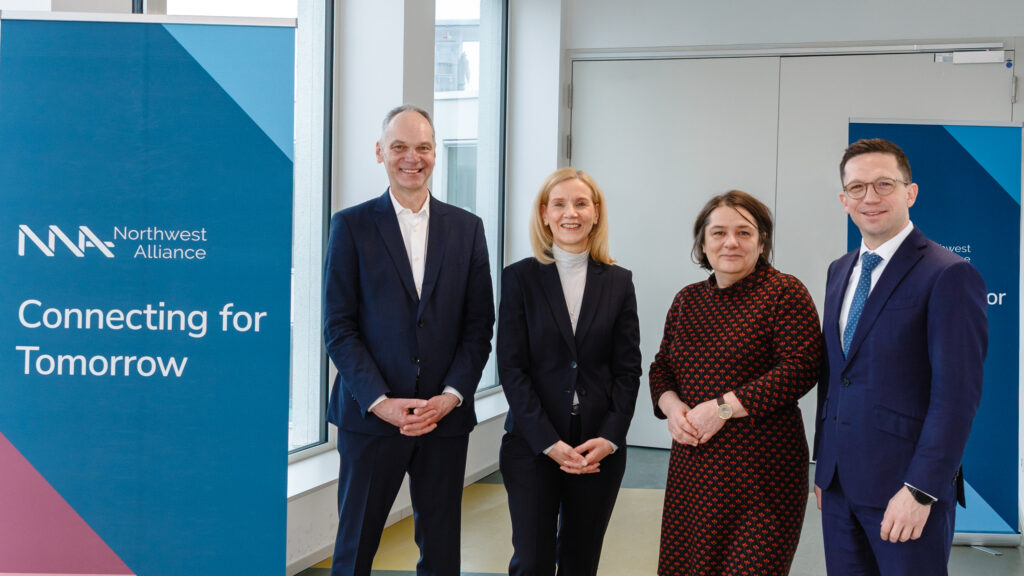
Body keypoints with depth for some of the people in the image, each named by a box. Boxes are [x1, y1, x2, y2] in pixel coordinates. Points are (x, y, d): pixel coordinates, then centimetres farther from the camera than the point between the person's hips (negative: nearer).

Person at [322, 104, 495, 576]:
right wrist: (381, 402, -13)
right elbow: (339, 327, -4)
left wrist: (451, 396, -8)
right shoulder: (352, 225, 1)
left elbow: (479, 325, 5)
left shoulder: (467, 228, 8)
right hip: (371, 415, -2)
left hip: (446, 416, 2)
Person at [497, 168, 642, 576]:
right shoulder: (520, 277, 0)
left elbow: (627, 369, 4)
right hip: (532, 446, -2)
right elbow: (511, 367, -5)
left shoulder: (618, 282, 6)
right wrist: (550, 442, -13)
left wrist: (608, 438, -9)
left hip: (600, 449, 2)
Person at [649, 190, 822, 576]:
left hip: (762, 471, -5)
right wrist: (671, 405, -5)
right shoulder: (687, 300, 13)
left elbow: (801, 367, -15)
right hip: (692, 466, 5)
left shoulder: (785, 293, -5)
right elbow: (662, 367, 18)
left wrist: (724, 406, -17)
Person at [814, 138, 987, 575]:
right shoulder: (840, 271, 13)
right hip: (840, 483, 7)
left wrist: (920, 490, -19)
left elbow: (957, 394, -16)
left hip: (905, 491, -6)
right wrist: (824, 466, 15)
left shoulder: (949, 275, -11)